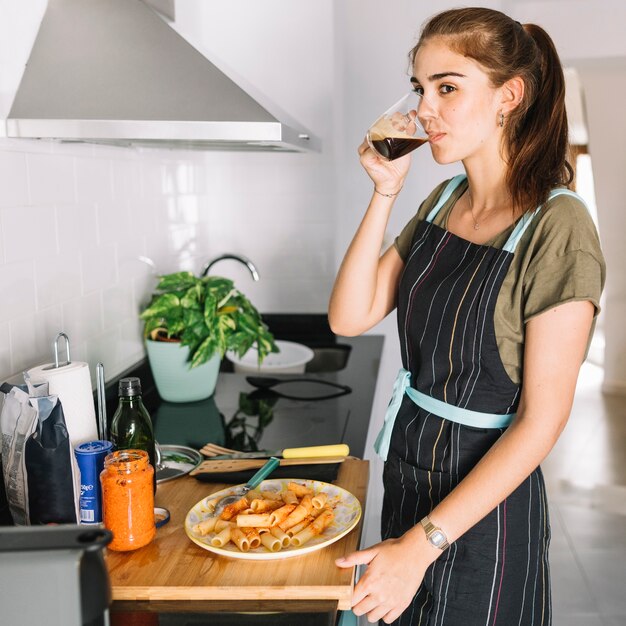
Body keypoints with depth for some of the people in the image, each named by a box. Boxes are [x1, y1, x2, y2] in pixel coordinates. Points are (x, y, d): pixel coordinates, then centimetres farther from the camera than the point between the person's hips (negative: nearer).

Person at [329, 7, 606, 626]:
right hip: (407, 475, 7)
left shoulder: (556, 226, -21)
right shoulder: (443, 202, 1)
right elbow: (349, 317, -4)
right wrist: (384, 194, -12)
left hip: (485, 498, -6)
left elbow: (542, 419, -22)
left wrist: (423, 543, -22)